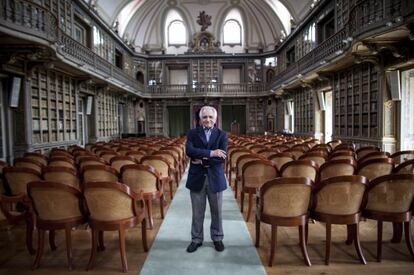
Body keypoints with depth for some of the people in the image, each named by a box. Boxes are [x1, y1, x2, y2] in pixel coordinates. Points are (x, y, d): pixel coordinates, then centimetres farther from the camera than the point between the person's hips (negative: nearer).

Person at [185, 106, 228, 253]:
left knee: (216, 211, 12)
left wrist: (203, 160, -16)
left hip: (215, 178, 0)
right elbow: (189, 150, -16)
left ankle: (217, 238, 29)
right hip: (197, 177, 0)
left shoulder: (222, 135, 2)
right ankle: (196, 239, 26)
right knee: (197, 212, 9)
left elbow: (222, 157, -10)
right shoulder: (192, 133, 2)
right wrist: (211, 153, -22)